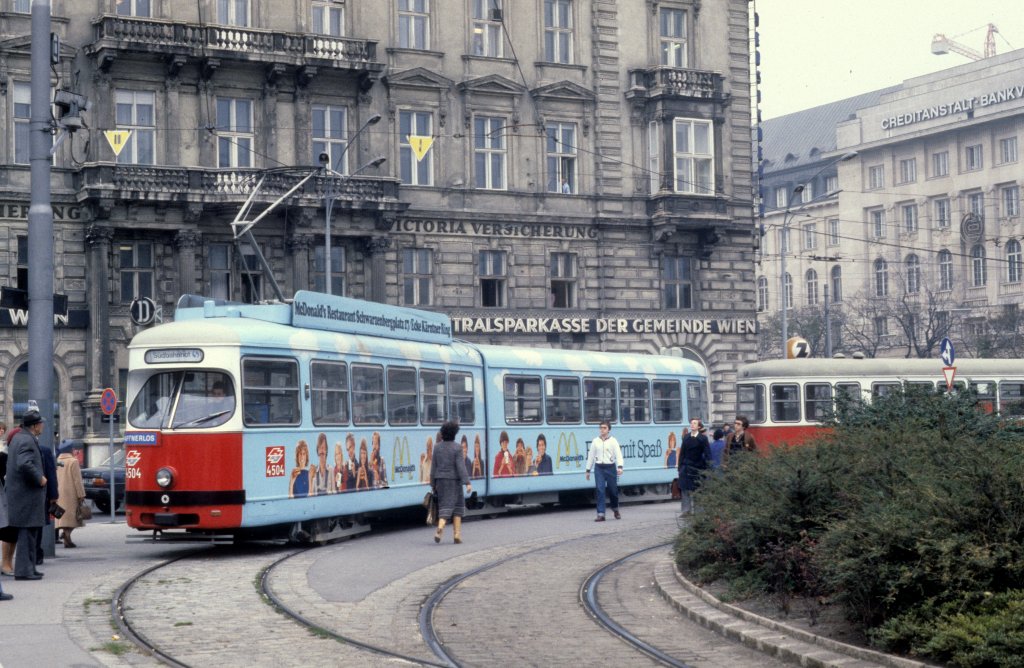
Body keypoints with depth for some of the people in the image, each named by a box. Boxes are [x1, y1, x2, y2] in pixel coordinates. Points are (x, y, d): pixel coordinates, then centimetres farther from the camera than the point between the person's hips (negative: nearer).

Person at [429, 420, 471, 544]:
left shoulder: (437, 447, 3)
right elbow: (461, 466, -16)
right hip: (453, 481, -3)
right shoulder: (457, 448, -9)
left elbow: (433, 467, 5)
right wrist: (467, 483, -18)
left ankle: (440, 528, -15)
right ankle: (457, 534, 3)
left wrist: (433, 484, 11)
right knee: (457, 506, 9)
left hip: (440, 480, 3)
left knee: (444, 505, 9)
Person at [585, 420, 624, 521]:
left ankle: (615, 510, 32)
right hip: (598, 468, 1)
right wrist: (588, 470, 14)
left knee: (613, 490, 7)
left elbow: (618, 454, -10)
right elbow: (591, 456, 14)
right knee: (600, 491, -8)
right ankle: (601, 514, -9)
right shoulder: (595, 441, 8)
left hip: (610, 467, -1)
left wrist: (620, 466, -25)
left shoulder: (613, 441, 0)